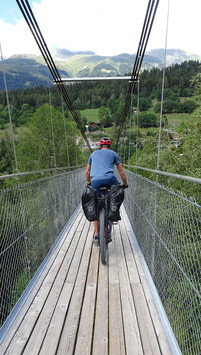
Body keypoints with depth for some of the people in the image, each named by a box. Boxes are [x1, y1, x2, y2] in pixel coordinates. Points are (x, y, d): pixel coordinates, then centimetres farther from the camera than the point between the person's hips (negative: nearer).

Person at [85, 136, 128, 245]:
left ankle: (96, 236, 19)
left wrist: (89, 183, 47)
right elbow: (122, 172, 19)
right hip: (109, 179, -2)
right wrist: (125, 185, 32)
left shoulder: (94, 153, 28)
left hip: (95, 180, 2)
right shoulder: (113, 153, 21)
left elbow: (87, 172, 32)